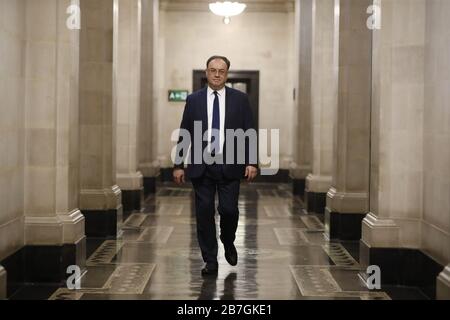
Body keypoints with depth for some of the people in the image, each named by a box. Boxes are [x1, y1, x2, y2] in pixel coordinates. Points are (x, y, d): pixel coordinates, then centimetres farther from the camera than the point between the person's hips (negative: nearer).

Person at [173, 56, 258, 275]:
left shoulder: (240, 99, 5)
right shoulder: (194, 100, 6)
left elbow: (249, 132, 3)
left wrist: (252, 162, -6)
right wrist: (178, 164, 3)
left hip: (229, 166, -1)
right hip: (201, 167, 1)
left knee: (229, 209, -7)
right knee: (204, 213, 1)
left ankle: (228, 243, 25)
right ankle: (210, 261, 12)